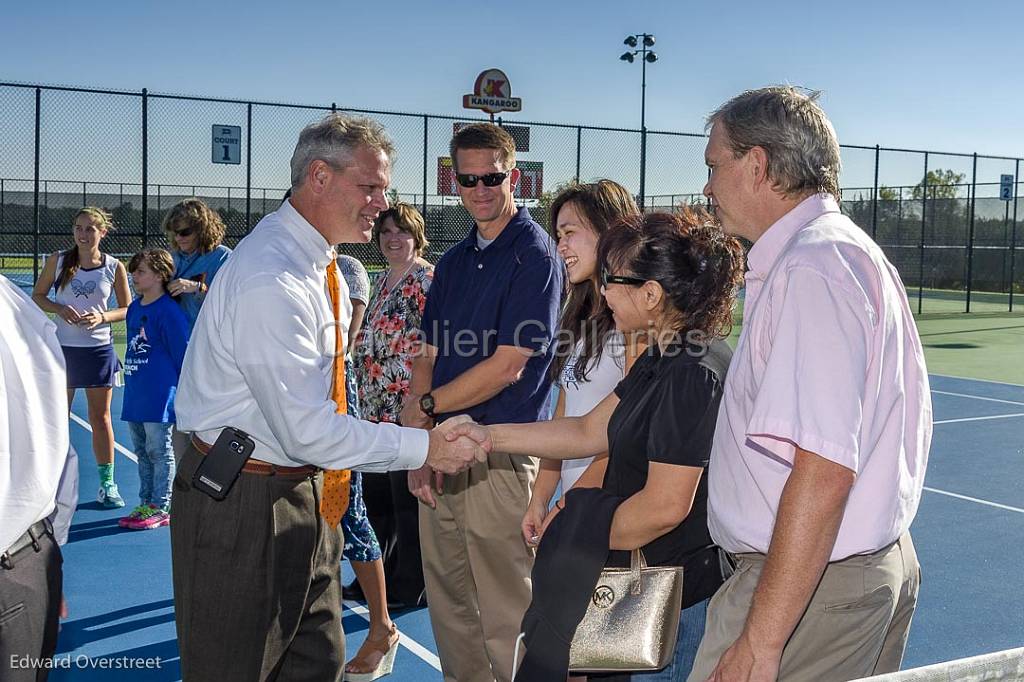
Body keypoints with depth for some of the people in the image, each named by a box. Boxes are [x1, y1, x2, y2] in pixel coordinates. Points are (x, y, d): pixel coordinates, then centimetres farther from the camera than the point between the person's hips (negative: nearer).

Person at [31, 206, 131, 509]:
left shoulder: (115, 267, -3)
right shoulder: (58, 260, -1)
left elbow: (127, 309, 3)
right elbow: (37, 296, 6)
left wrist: (102, 317, -16)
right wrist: (60, 309, -13)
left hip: (99, 349, -1)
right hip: (62, 348, 1)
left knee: (101, 418, 5)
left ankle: (107, 484, 14)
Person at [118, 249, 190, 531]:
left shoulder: (169, 311, -12)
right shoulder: (134, 308, 12)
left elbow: (181, 352, -10)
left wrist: (182, 389, -7)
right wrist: (131, 379, 20)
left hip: (160, 397, -8)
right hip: (135, 395, 8)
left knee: (159, 452, -1)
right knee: (142, 452, 14)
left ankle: (161, 508, 7)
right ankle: (146, 504, 23)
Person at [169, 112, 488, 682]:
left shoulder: (326, 267, 8)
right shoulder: (270, 281, -25)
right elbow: (306, 430, -26)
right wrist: (422, 448, -20)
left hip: (305, 494, 9)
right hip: (242, 506, -9)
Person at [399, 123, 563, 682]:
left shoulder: (534, 254, -8)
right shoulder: (453, 261, 14)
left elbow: (508, 366, -15)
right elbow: (427, 357, 11)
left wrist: (425, 406, -6)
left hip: (498, 456, -7)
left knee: (505, 614, 3)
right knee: (447, 601, 16)